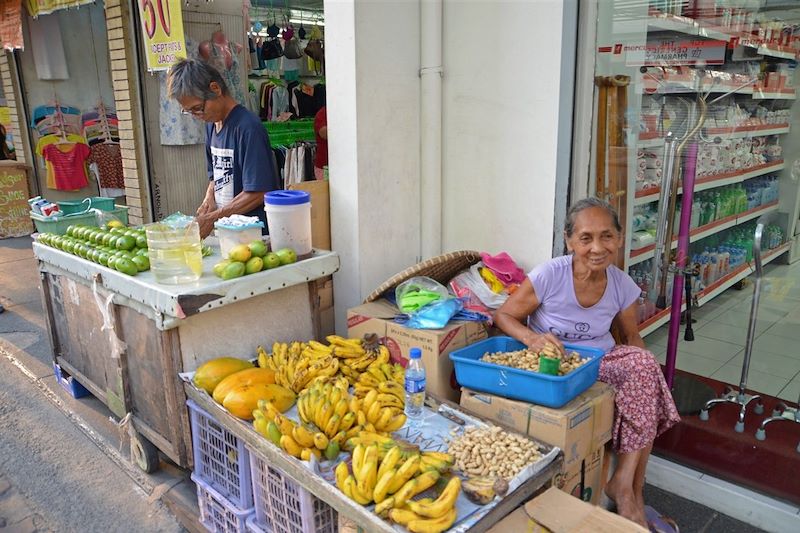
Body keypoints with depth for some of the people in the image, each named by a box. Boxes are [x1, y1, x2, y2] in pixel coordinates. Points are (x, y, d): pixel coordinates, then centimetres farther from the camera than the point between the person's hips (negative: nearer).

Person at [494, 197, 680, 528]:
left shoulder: (623, 286, -6)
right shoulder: (549, 276, -20)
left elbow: (631, 337, 8)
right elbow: (504, 316, -12)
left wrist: (643, 371, -11)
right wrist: (532, 338, -34)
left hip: (601, 362, 5)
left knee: (645, 365, -24)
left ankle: (626, 484, -14)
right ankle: (629, 490, -4)